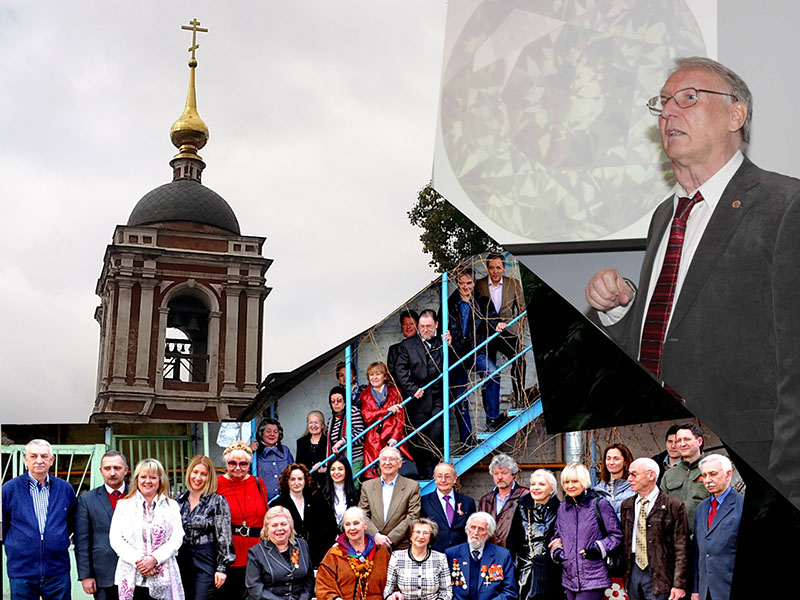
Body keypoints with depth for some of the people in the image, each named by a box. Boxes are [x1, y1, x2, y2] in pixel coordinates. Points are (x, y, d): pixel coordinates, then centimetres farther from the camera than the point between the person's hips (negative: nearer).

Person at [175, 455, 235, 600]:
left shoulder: (218, 501, -7)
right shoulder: (180, 500, 9)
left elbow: (224, 537, -9)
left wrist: (222, 568, -13)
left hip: (206, 561, -5)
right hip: (182, 559, 5)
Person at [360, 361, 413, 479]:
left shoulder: (394, 392, 13)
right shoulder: (365, 395, 17)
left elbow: (400, 418, 7)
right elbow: (367, 416, 0)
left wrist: (394, 438, -7)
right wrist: (388, 410, -11)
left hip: (393, 441, -1)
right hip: (373, 442, 1)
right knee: (373, 476, -12)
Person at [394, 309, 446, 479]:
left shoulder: (443, 344, 8)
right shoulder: (407, 345, 6)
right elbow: (400, 370, 0)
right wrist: (412, 389, -11)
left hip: (438, 399, 0)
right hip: (418, 399, 0)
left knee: (436, 437, -8)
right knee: (419, 439, 5)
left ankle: (433, 472, 0)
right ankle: (422, 473, 14)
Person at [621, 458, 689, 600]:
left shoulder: (673, 506, -7)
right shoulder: (627, 505, 11)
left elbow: (681, 550, -7)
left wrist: (679, 584, -10)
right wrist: (623, 575, 11)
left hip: (659, 577, -5)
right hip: (633, 571, 5)